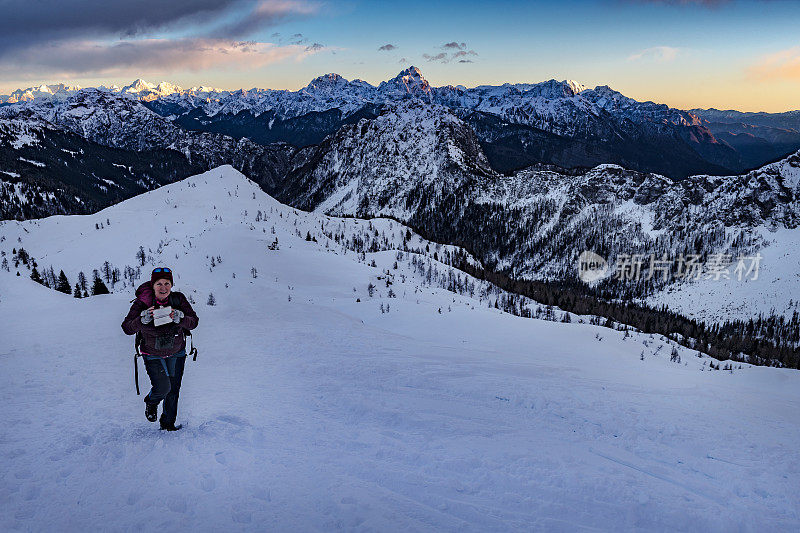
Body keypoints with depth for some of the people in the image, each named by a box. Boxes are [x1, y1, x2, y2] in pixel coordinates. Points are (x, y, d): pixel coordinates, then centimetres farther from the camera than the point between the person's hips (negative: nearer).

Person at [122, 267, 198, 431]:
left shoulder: (178, 299, -13)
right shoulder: (142, 303, -18)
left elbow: (194, 322, -15)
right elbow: (127, 328, -19)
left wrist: (180, 318, -35)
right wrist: (143, 319, -37)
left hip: (176, 353, 3)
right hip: (153, 355, -3)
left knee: (173, 390, 11)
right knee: (163, 387, -16)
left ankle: (168, 423, 34)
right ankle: (151, 402, 22)